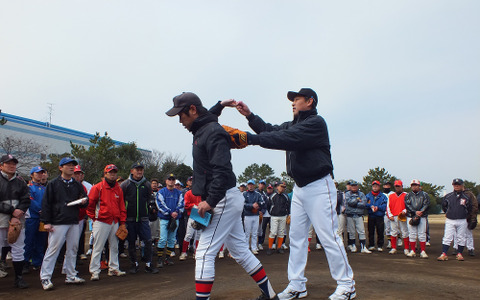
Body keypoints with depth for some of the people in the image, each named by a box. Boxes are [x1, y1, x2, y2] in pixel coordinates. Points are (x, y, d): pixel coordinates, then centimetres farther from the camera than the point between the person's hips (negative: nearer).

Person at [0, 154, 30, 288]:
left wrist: (17, 216, -10)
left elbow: (26, 200, 3)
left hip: (18, 220, 3)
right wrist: (12, 211, -15)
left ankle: (19, 277, 13)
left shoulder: (20, 181, 10)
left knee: (18, 249, 4)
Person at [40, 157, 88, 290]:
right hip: (58, 223, -5)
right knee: (53, 249, -5)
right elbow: (46, 203, -1)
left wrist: (83, 202, -5)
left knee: (72, 249, 9)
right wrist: (46, 222, -8)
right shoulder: (53, 184, 2)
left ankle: (71, 276, 19)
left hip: (74, 222, 5)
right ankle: (45, 278, 3)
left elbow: (85, 200, 20)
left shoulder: (77, 185, 16)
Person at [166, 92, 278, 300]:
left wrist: (210, 201, -28)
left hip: (224, 199, -10)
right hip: (222, 201, 10)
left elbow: (222, 170, -24)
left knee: (204, 254, -9)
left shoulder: (213, 132, -15)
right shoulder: (201, 130, 13)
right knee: (240, 251, 15)